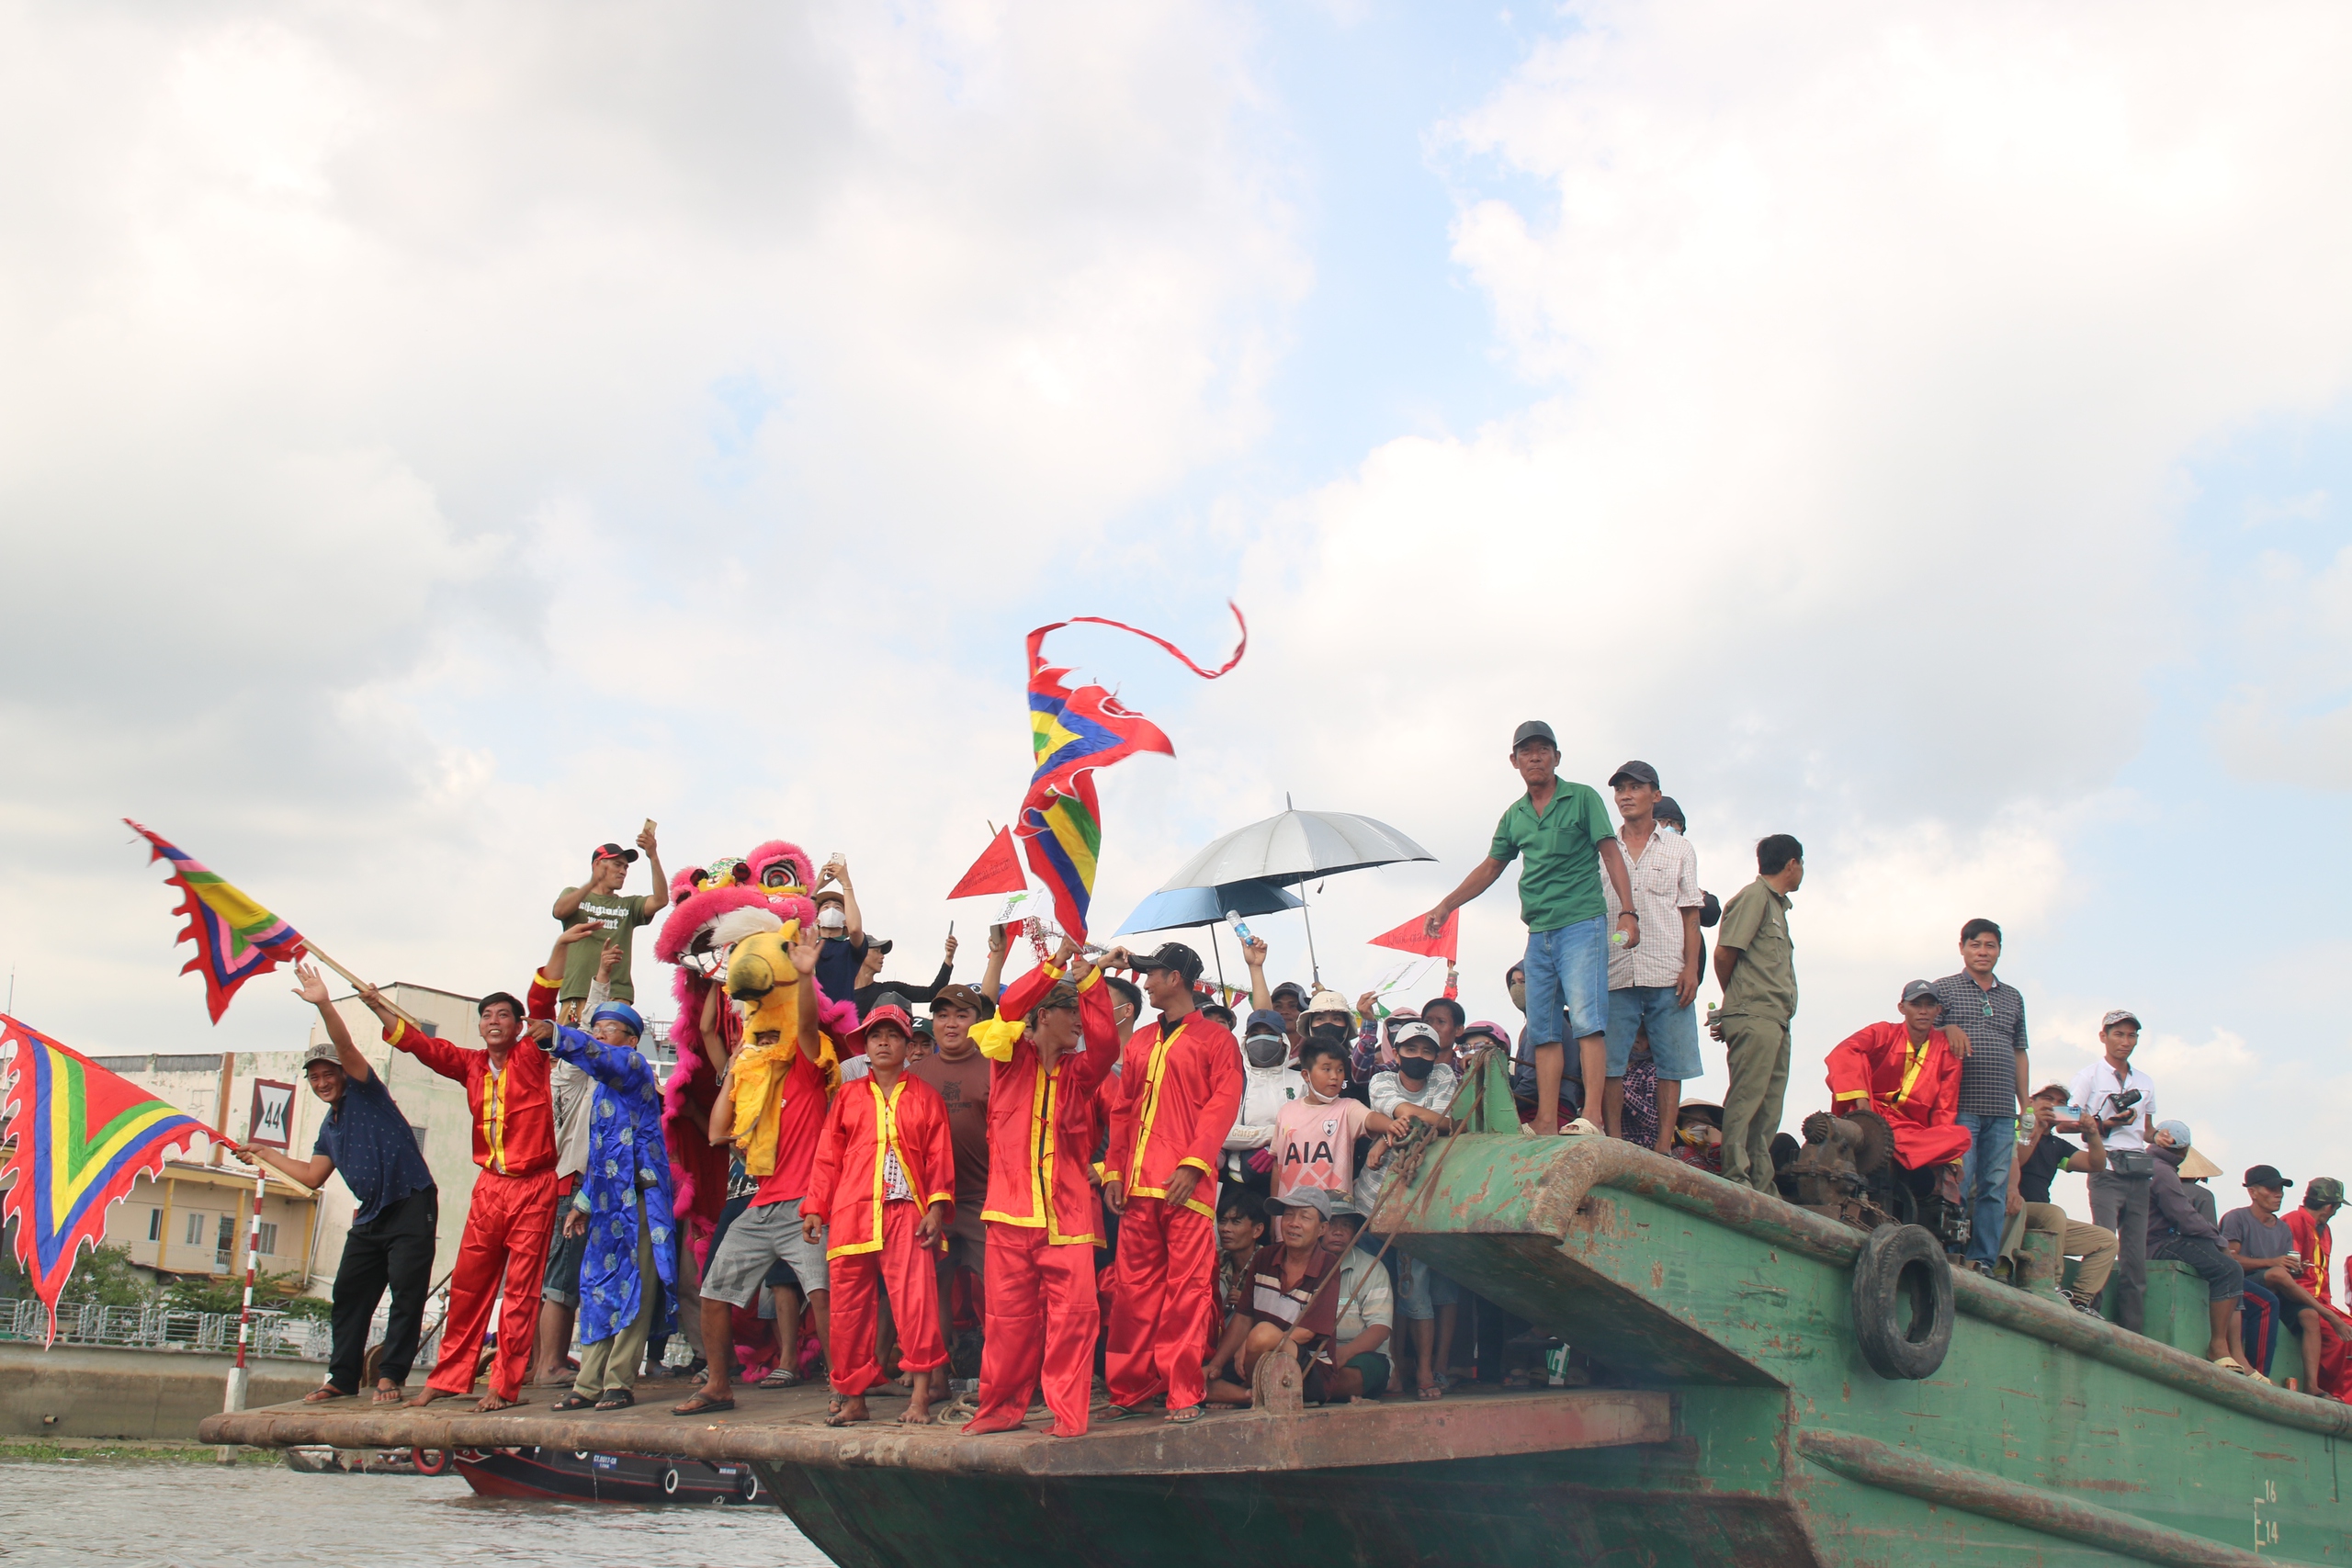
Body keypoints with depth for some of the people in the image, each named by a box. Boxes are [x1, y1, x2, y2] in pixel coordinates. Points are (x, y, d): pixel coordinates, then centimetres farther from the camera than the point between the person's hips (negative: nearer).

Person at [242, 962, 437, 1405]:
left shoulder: (366, 1093, 0)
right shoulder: (329, 1127, 19)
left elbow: (346, 1047, -15)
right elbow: (312, 1176, 21)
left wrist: (324, 1005, -25)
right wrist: (266, 1155, 27)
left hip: (411, 1205, -8)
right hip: (371, 1216, 8)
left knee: (406, 1292, -10)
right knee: (349, 1294, 5)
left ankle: (391, 1376, -7)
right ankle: (342, 1377, 11)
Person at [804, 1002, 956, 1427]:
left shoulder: (925, 1097, 12)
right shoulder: (848, 1097, 15)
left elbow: (939, 1156, 6)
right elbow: (827, 1156, 13)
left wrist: (937, 1206, -6)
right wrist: (814, 1208, 4)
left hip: (906, 1213, -2)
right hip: (851, 1214, 2)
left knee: (915, 1300, -13)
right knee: (850, 1306, 3)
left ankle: (920, 1396, -9)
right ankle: (853, 1397, 12)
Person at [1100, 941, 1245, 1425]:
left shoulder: (1216, 1040, 4)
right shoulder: (1138, 1044, 20)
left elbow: (1223, 1105, -5)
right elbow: (1122, 1110, 19)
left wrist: (1193, 1164, -15)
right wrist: (1113, 1171, 8)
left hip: (1186, 1185, -5)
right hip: (1137, 1185, 5)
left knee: (1185, 1287, -5)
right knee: (1133, 1286, 5)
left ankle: (1183, 1394, -1)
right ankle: (1128, 1388, 11)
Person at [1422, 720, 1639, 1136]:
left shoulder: (1582, 798, 2)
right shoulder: (1514, 816, 17)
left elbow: (1611, 853, -3)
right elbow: (1490, 868, 24)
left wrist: (1628, 910, -13)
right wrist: (1446, 906, 18)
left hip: (1581, 924, -6)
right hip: (1538, 932, 6)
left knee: (1586, 1020, -15)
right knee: (1543, 1030, 2)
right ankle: (1547, 1124, 2)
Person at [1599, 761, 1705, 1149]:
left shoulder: (1678, 848, 14)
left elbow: (1690, 913, 9)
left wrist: (1691, 967, -3)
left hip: (1668, 974, 0)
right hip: (1615, 973, 1)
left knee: (1671, 1063, -2)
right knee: (1609, 1062, -4)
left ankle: (1662, 1147, 2)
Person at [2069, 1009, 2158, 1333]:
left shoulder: (2145, 1082, 21)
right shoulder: (2090, 1076, 5)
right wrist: (2105, 1124, -15)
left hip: (2138, 1170, 5)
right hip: (2106, 1168, -5)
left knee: (2136, 1254, 2)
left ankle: (2133, 1329, 2)